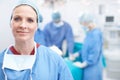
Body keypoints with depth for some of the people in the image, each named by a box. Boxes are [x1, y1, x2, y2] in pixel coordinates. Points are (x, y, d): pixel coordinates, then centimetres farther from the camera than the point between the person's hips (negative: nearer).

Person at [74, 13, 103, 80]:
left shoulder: (96, 34, -23)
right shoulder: (90, 33, 6)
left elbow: (94, 54, -24)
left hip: (93, 68, -9)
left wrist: (82, 64, -16)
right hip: (89, 67, 9)